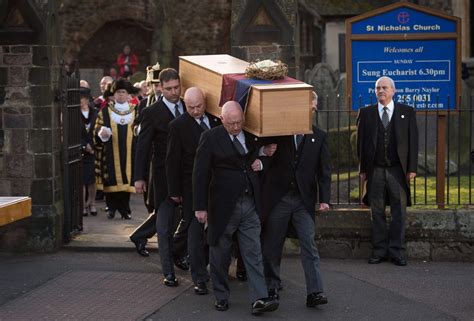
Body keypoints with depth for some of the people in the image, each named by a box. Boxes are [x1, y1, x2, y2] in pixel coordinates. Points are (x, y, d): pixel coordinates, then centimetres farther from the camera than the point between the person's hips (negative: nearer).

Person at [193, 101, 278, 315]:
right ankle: (221, 297, 21)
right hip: (223, 206, -3)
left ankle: (259, 299, -6)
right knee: (220, 253, 8)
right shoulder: (210, 138, -6)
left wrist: (260, 163, -1)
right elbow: (200, 174, -6)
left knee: (253, 253, -3)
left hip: (250, 204, 3)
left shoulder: (251, 136, 7)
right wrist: (200, 207, -10)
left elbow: (258, 158, 25)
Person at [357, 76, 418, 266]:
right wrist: (363, 169, 0)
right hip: (375, 171, 1)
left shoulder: (407, 112, 5)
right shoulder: (366, 113, 7)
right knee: (377, 213, 5)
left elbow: (413, 141, 4)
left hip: (398, 170, -1)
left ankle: (397, 252, 8)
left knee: (399, 213, 2)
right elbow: (361, 142, 6)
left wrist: (412, 168, -2)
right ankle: (379, 251, 12)